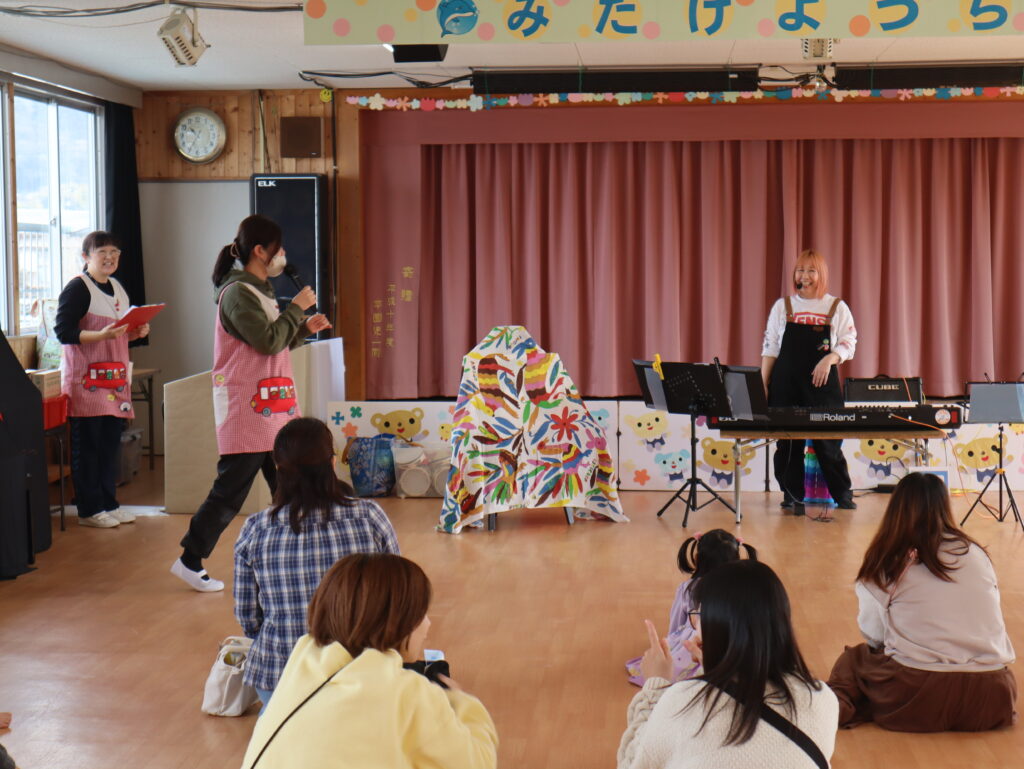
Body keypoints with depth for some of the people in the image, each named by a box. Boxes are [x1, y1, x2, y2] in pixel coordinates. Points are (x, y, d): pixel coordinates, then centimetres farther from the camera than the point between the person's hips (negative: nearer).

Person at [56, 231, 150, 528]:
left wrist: (136, 332, 5)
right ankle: (89, 509, 2)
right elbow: (63, 331, -16)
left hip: (115, 378, 8)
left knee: (111, 442, 9)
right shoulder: (77, 288, -8)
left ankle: (109, 503, 17)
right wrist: (101, 335, -27)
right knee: (87, 445, -4)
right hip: (85, 379, -8)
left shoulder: (117, 288, 17)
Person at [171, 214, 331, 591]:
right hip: (246, 414, -10)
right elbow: (268, 341, -21)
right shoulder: (238, 293, -14)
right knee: (230, 492, -3)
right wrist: (296, 308, -10)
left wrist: (304, 328, 8)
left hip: (273, 412, 10)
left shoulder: (260, 290, 17)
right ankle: (190, 561, 8)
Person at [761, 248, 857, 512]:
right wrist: (763, 384, 2)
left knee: (828, 440, -1)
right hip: (786, 382, 2)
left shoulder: (837, 307, 5)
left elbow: (848, 343, 2)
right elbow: (770, 348, 8)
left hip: (822, 382, -1)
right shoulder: (783, 306, 8)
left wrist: (829, 359, -18)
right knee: (787, 442, 2)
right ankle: (793, 495, 12)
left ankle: (843, 493, 13)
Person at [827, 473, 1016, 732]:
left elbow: (873, 635, 2)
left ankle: (840, 705, -4)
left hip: (919, 698, -2)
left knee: (853, 659, 26)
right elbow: (992, 620, 15)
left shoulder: (886, 564, 0)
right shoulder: (976, 554, 9)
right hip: (991, 700, 2)